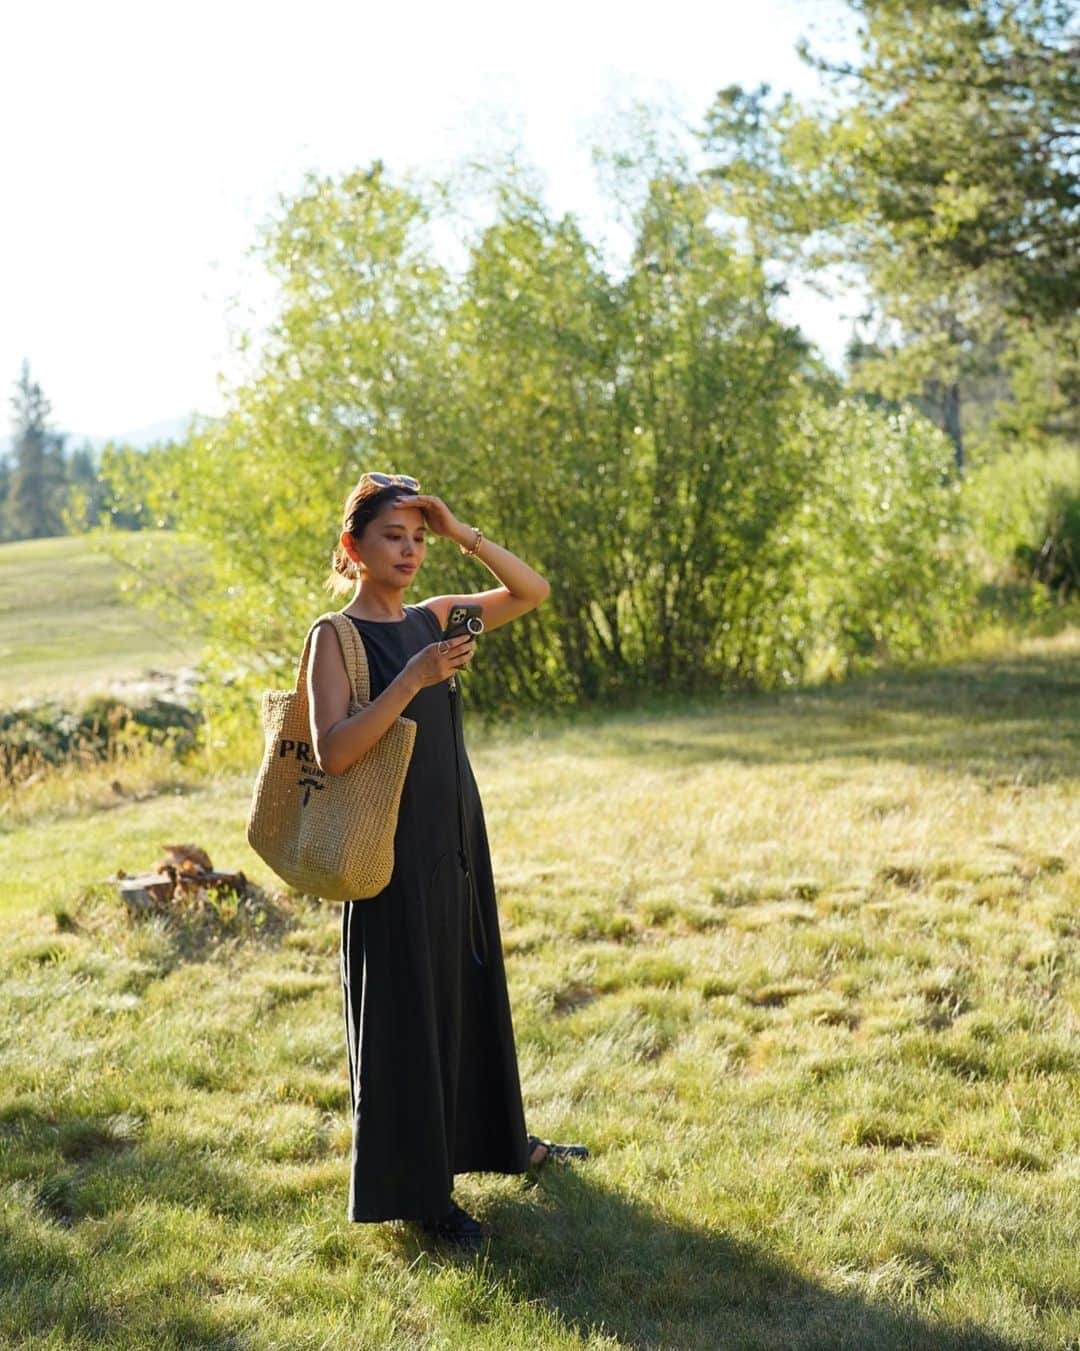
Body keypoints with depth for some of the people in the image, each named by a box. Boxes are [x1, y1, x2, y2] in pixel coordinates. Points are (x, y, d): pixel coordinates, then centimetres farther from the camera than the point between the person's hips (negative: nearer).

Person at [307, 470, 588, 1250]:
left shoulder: (432, 619, 7)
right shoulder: (338, 637, -10)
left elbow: (534, 592, 10)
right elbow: (333, 752, -21)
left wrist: (463, 535, -3)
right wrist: (414, 679, -28)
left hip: (458, 838, 7)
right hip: (396, 846, -7)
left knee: (473, 991, 19)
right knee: (404, 1009, 2)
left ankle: (493, 1137, 37)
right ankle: (415, 1191, 14)